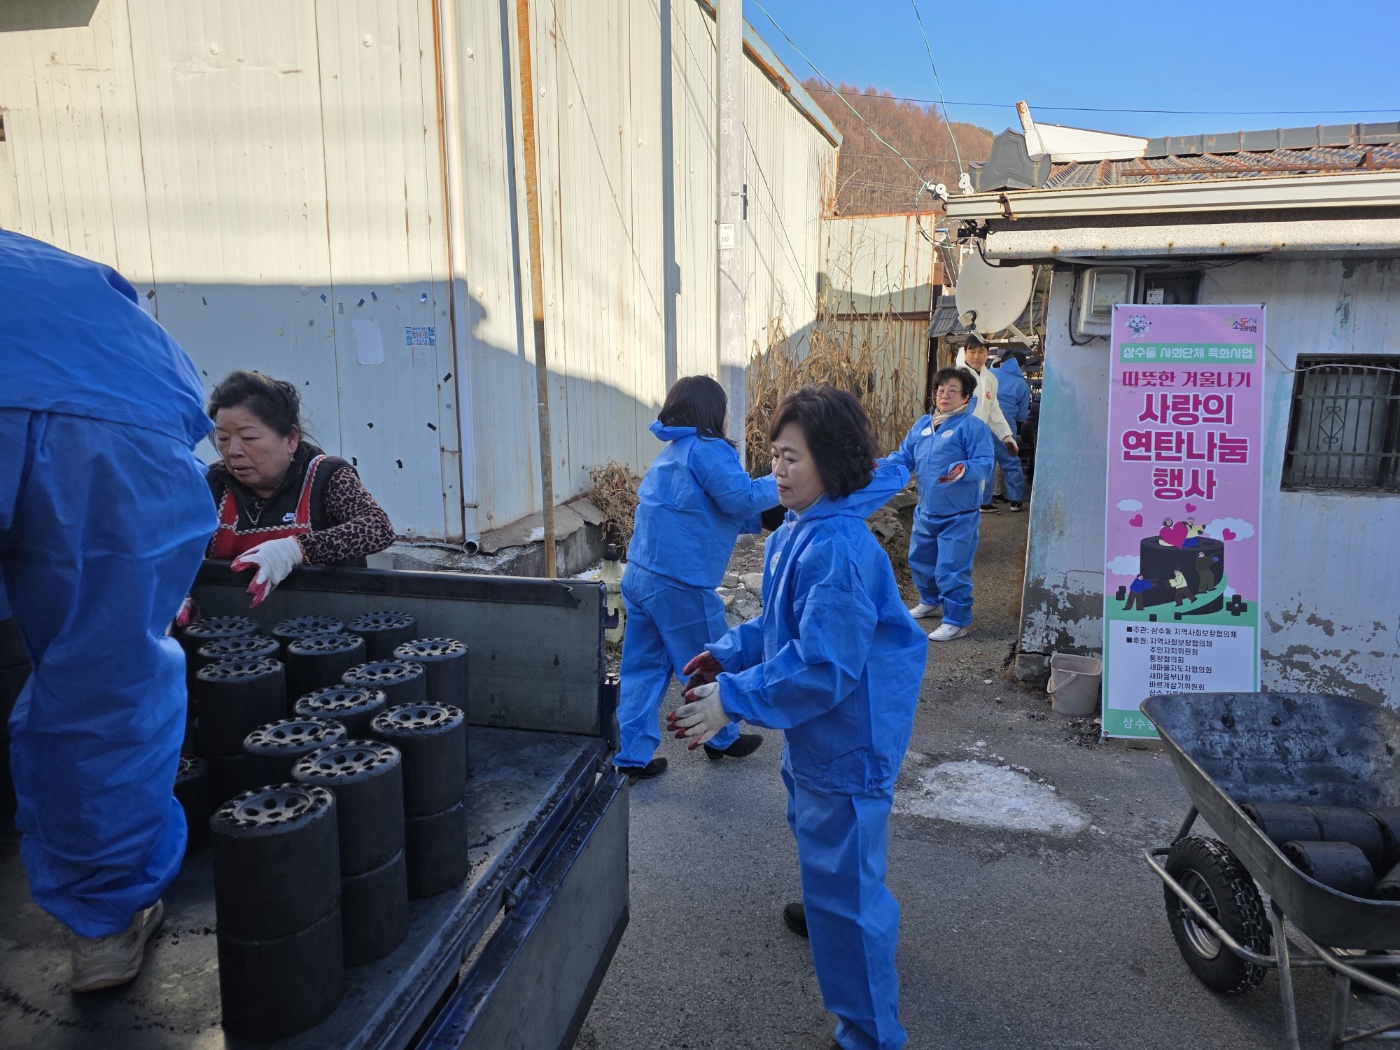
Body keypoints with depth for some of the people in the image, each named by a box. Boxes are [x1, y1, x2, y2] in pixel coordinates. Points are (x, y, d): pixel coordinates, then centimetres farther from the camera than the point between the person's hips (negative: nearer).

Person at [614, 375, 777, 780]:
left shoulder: (671, 452, 17)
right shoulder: (707, 450, -12)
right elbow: (742, 498, -17)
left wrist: (761, 521, 19)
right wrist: (780, 483, 0)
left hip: (640, 576, 8)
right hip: (681, 584, -8)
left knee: (643, 667, 12)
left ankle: (632, 755, 15)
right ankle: (723, 739, 30)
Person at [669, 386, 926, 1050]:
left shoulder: (838, 552, -30)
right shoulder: (795, 534, 2)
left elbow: (823, 667, -32)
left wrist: (732, 701, -30)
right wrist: (728, 653, 3)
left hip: (848, 740, -11)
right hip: (814, 733, 11)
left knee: (847, 882, 2)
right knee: (813, 831, 34)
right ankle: (829, 913, 64)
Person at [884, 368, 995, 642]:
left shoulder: (973, 426, -12)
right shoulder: (922, 425, 9)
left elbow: (984, 463, -18)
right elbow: (905, 456, 12)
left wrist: (965, 470, -38)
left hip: (958, 516, -7)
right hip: (925, 512, 8)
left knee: (951, 569, -5)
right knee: (919, 561, 22)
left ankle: (956, 621, 9)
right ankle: (930, 601, 46)